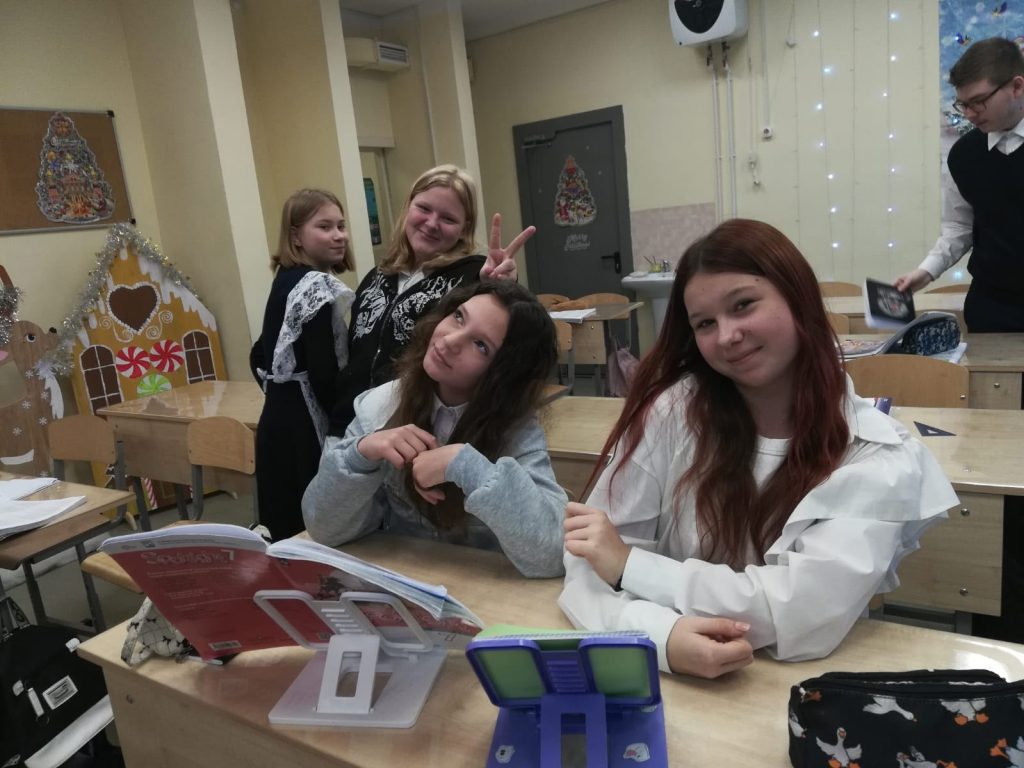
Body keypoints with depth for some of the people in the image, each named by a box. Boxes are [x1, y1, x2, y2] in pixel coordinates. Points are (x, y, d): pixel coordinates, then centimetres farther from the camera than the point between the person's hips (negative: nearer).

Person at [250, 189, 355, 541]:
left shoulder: (285, 282, 12)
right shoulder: (317, 288, -15)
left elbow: (260, 356, 19)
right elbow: (324, 374, -22)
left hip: (278, 419, 9)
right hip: (306, 426, -9)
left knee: (288, 530, 17)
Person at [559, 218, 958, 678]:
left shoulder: (878, 457, -9)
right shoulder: (674, 411, -8)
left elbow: (806, 612, -20)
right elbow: (590, 564, -9)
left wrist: (630, 565, -18)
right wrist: (662, 634, -27)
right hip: (671, 679, 2)